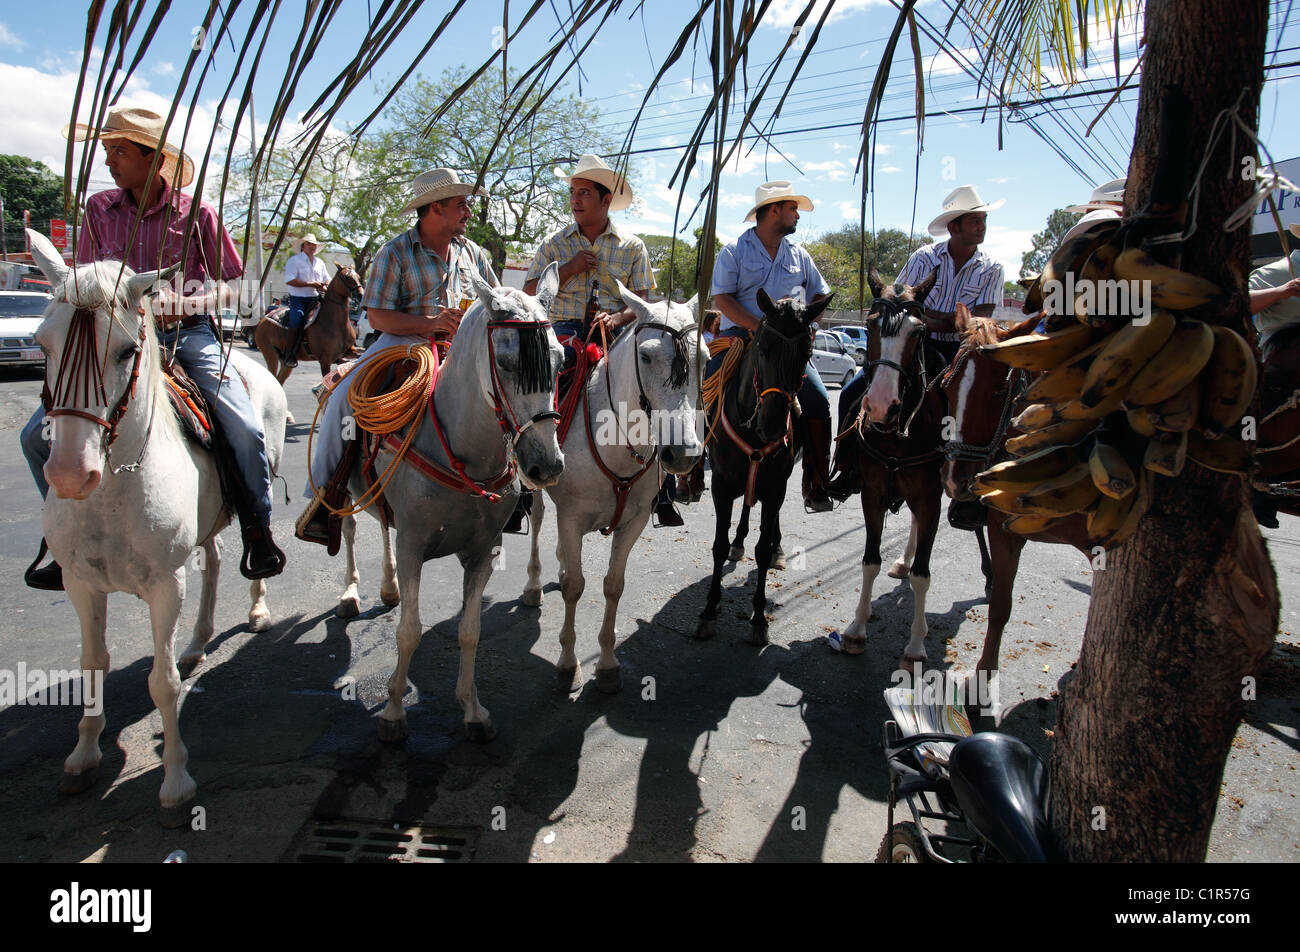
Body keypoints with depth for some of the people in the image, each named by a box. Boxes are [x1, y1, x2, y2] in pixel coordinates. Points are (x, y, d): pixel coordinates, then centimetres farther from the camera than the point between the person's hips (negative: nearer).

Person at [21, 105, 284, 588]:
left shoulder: (196, 212, -2)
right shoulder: (98, 209, 8)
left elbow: (234, 283, 1)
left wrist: (186, 303, -16)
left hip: (188, 334, -3)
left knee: (245, 429, -25)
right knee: (38, 435, -6)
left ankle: (257, 530, -3)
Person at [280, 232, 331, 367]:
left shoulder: (320, 263, 19)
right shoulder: (294, 260, 0)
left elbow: (328, 280, 21)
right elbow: (289, 280, -12)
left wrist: (325, 286, -4)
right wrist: (311, 284, -16)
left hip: (316, 299, 5)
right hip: (298, 299, -5)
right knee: (297, 318, -28)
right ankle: (289, 354, -22)